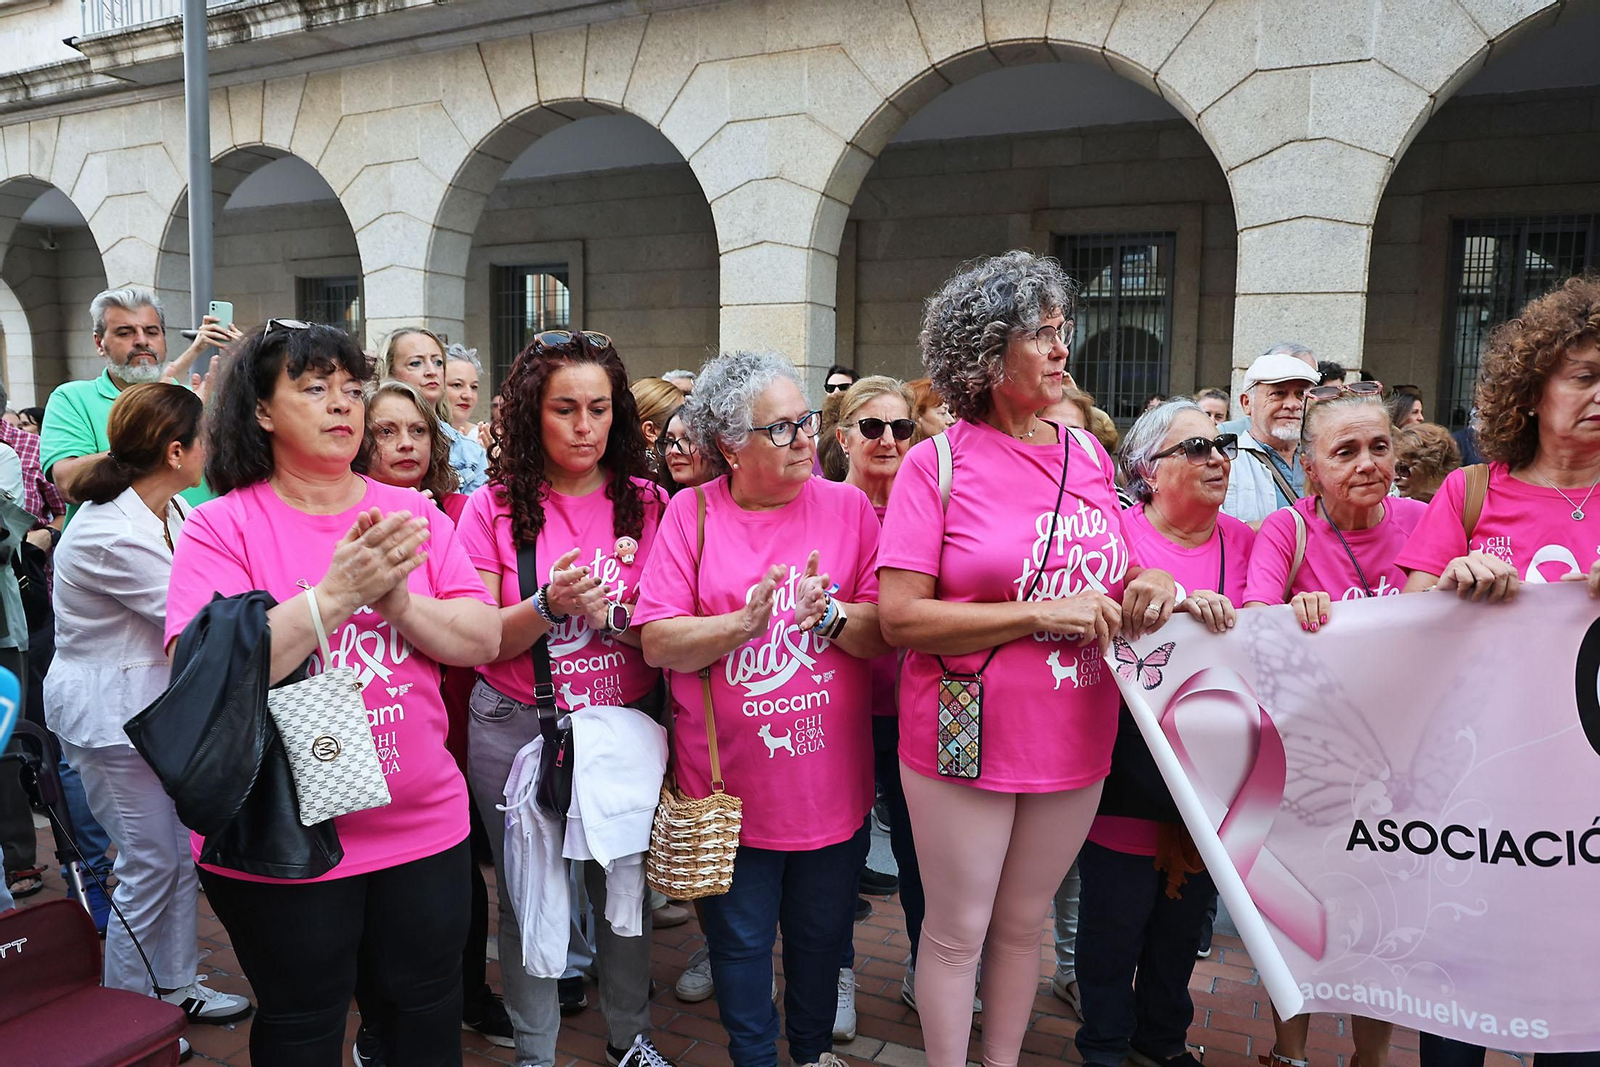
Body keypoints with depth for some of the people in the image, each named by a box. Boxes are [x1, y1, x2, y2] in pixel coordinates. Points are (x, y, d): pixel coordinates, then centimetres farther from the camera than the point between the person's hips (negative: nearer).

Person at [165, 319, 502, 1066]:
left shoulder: (414, 514, 1)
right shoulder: (221, 526, -8)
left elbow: (483, 642, -4)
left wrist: (396, 597, -21)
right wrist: (337, 594, -27)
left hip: (422, 828, 3)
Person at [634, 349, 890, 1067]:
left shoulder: (847, 508, -3)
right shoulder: (691, 514, -6)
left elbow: (889, 634, -5)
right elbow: (658, 641, -12)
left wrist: (830, 613, -24)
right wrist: (745, 623, -25)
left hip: (831, 784, 2)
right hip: (729, 784, -1)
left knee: (821, 933, 20)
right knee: (740, 939, 16)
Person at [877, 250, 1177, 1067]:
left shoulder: (1089, 454, 4)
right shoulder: (937, 463, -12)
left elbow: (1110, 574, 17)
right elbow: (900, 617, -18)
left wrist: (1148, 587, -7)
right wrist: (1043, 614, -21)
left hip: (1074, 740, 5)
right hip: (967, 740, -5)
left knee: (1024, 923, 20)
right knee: (956, 933, 11)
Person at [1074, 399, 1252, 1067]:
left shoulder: (1244, 542, 7)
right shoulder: (1121, 530, -8)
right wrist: (1176, 599, -34)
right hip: (1130, 770, -5)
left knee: (1186, 912, 20)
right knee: (1116, 916, 7)